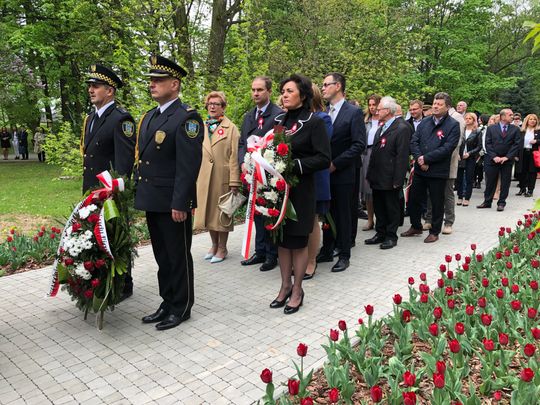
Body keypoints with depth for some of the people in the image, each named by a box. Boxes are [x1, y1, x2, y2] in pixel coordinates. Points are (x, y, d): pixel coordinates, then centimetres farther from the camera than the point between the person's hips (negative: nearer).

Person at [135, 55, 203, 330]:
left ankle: (181, 308, 20)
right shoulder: (148, 117, 15)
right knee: (161, 256, 17)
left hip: (173, 204, -8)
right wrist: (139, 194, 15)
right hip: (152, 201, 8)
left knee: (178, 257, 5)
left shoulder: (187, 118, -12)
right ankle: (167, 303, 30)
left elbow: (189, 165, -18)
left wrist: (180, 203, -21)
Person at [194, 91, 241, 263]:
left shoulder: (231, 128, -3)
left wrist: (234, 182, -14)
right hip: (203, 177, 5)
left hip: (223, 177, -4)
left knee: (222, 211, 6)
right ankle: (214, 244, 29)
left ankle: (222, 248, 20)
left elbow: (235, 156, -8)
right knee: (208, 210, 13)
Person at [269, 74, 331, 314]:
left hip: (300, 190, -5)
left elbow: (324, 159, -13)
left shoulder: (313, 122, -8)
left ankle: (297, 290, 20)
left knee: (298, 241, 4)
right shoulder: (278, 120, 10)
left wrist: (294, 165, -21)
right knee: (281, 238, 12)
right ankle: (285, 285, 27)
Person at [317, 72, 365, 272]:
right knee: (327, 213, 13)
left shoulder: (354, 112, -7)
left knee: (343, 215, 5)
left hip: (343, 174, -5)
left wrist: (335, 163, -16)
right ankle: (327, 250, 26)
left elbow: (359, 144, -13)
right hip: (324, 173, 5)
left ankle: (344, 255, 16)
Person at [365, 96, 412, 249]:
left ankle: (391, 236, 17)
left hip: (390, 179, -8)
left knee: (392, 208, 6)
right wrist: (370, 174, 11)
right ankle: (380, 233, 27)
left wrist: (397, 180, -20)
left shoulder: (402, 128, -12)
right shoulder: (380, 129, 15)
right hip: (377, 178, 8)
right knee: (379, 207, 15)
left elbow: (402, 156, -17)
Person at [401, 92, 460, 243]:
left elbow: (447, 148, -16)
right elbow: (414, 142, 3)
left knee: (437, 203, 7)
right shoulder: (424, 122, 9)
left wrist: (426, 158, -16)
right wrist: (419, 159, -12)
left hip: (438, 172, -5)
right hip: (420, 169, 5)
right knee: (414, 199, 13)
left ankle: (434, 232, 22)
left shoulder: (453, 125, -7)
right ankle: (416, 227, 32)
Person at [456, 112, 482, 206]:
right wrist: (457, 154, -9)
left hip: (471, 158, -1)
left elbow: (479, 146, 0)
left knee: (469, 179, 2)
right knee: (459, 178, 2)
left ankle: (466, 199, 8)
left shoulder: (477, 132, 1)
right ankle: (460, 197, 13)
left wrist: (469, 153, -11)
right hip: (460, 157, 1)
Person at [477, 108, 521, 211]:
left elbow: (516, 144, -1)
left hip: (507, 161, 1)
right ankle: (487, 202, 15)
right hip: (492, 160, -1)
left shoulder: (515, 129, 5)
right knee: (490, 182, 4)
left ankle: (501, 203, 14)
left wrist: (507, 157, -11)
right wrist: (494, 156, -12)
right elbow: (488, 144, -1)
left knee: (505, 183, 4)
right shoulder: (491, 128, 3)